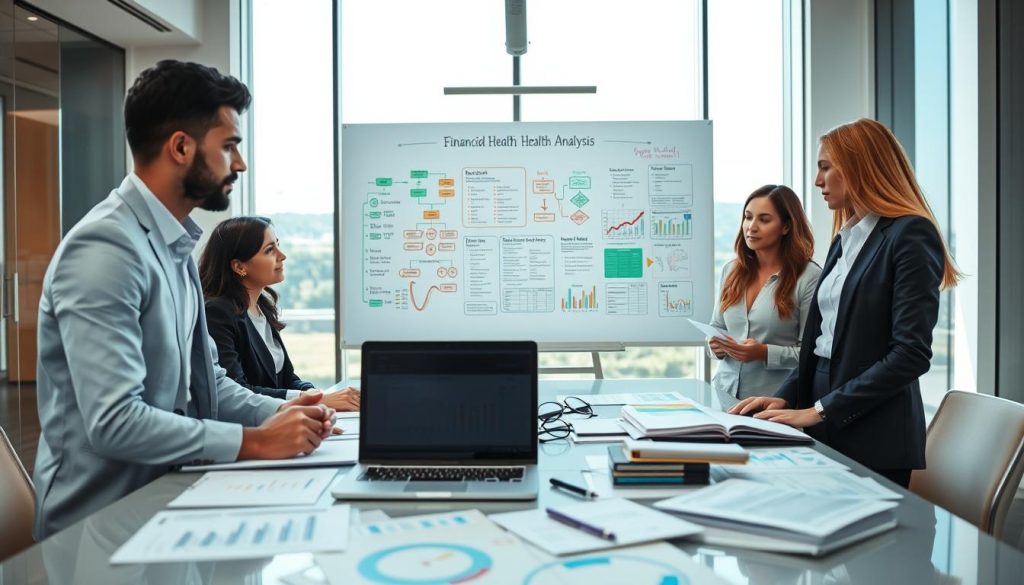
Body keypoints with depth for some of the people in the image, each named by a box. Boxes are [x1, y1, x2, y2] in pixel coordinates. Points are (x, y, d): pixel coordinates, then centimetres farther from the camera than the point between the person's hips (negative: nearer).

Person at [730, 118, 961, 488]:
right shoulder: (845, 239, 14)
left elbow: (912, 353, -18)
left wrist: (820, 411, -18)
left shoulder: (910, 235, -10)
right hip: (828, 431, 7)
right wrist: (787, 396, 1)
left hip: (874, 436, -7)